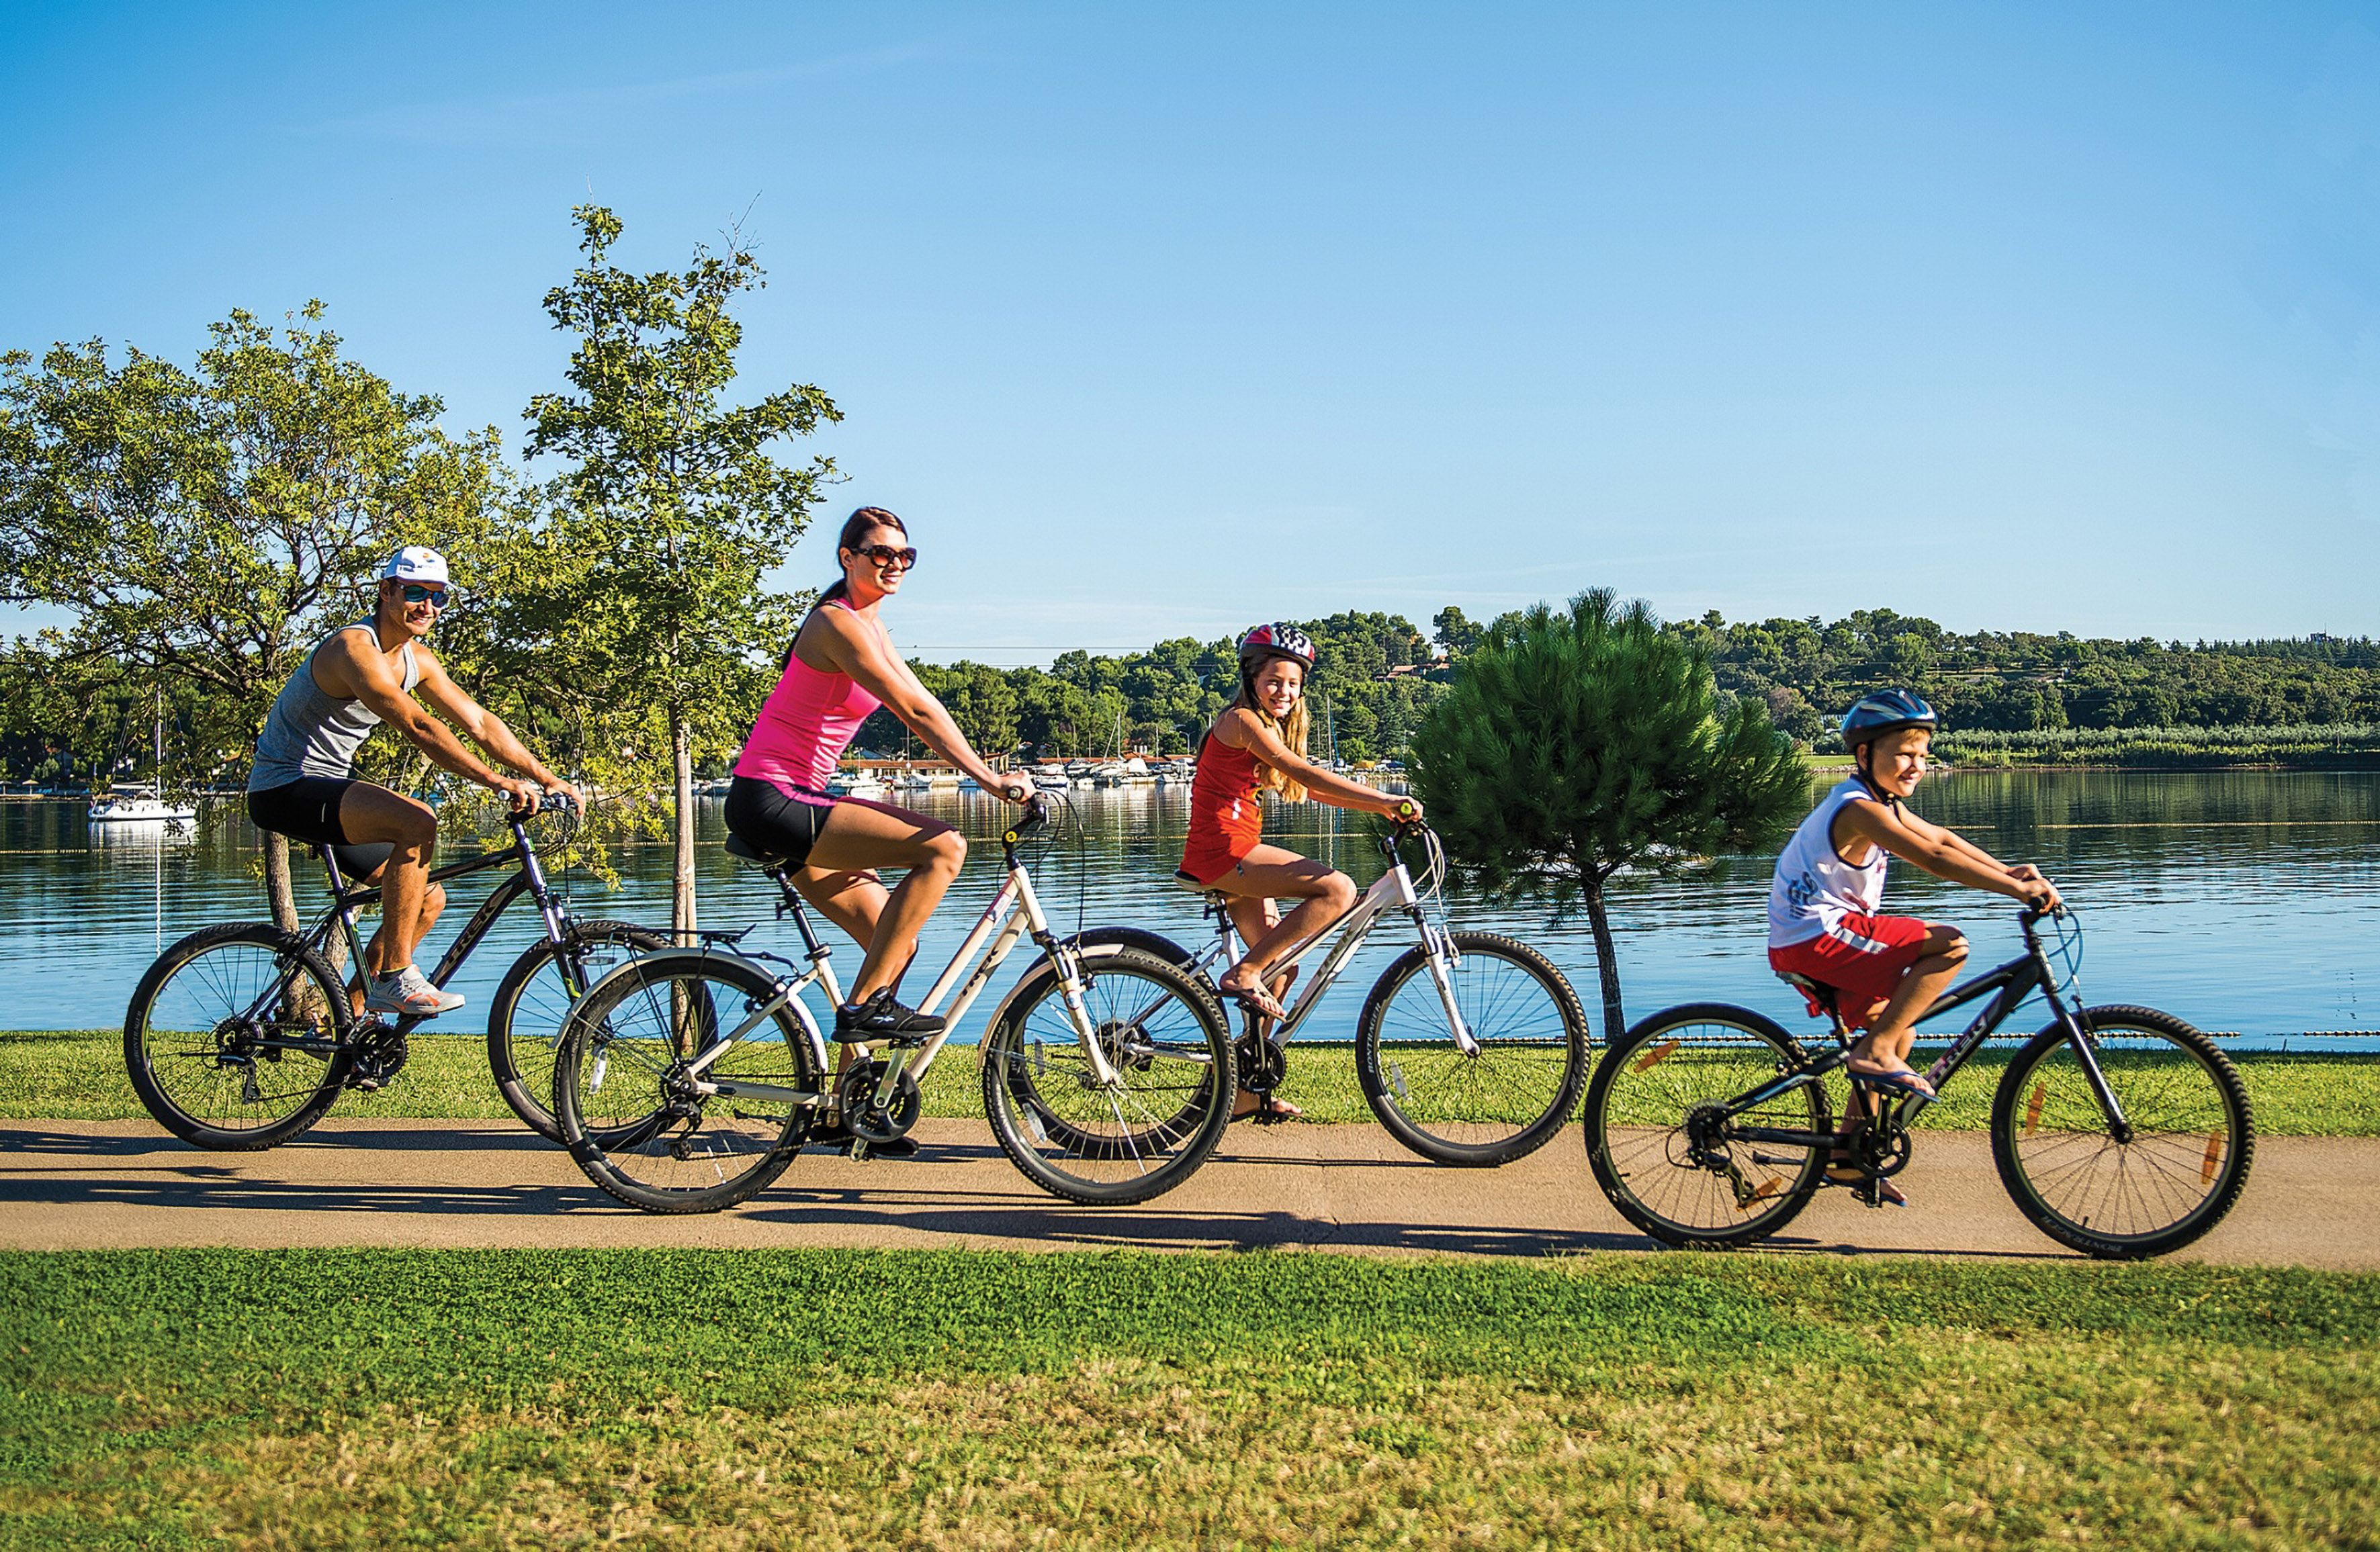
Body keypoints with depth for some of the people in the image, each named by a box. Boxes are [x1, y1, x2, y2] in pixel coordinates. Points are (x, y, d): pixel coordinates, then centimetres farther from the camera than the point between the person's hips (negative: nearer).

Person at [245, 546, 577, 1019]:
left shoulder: (417, 659, 7)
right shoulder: (355, 648, -23)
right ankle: (394, 977, -24)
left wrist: (544, 778, -2)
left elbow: (479, 721, 8)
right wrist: (495, 780, -41)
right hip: (285, 789, -10)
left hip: (327, 791, 10)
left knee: (428, 899, 5)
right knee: (417, 822, -31)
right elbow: (418, 726, -35)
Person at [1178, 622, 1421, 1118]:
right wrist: (1384, 800, -24)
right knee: (1338, 890, -20)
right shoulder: (1242, 720, -11)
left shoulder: (1267, 727, 20)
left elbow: (1311, 789, 15)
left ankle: (1246, 1090, 18)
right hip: (1223, 851, -10)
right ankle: (1243, 973, -14)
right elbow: (1306, 774, -20)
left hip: (1235, 856, 10)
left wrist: (1382, 809, 4)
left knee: (1281, 968, 11)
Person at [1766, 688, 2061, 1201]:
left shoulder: (1882, 802, 14)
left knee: (1898, 1033, 18)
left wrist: (2008, 871, 9)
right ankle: (1873, 1053, -13)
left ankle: (1848, 1157, 23)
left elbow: (1943, 838, 20)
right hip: (1819, 937, -11)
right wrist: (2017, 890, -29)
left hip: (1810, 939, 11)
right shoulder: (1860, 809, -19)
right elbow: (1934, 859, -28)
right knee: (1950, 945, -16)